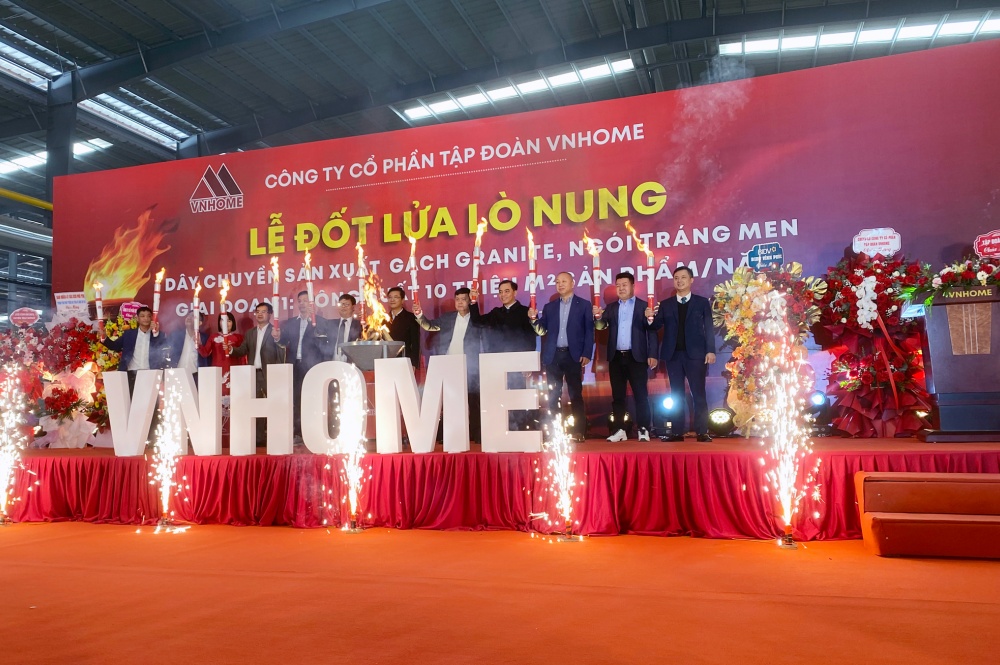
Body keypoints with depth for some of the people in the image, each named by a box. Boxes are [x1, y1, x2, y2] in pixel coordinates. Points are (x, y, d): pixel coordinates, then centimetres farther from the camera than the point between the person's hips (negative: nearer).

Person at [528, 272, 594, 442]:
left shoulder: (583, 305, 4)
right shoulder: (549, 307, 13)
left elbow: (589, 331, -1)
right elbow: (542, 331, 8)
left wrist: (587, 354, -10)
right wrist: (534, 319, -10)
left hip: (574, 355, -3)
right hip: (553, 355, 3)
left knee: (575, 395, 1)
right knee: (553, 395, 4)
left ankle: (578, 431, 4)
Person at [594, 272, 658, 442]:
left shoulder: (643, 306, 2)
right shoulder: (611, 307, 13)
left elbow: (651, 331, -3)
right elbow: (601, 326, 1)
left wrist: (652, 355, -12)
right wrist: (598, 316, -21)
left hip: (636, 357, -4)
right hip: (616, 357, 4)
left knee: (640, 394, -2)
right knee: (617, 395, 6)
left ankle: (643, 429, 2)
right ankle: (619, 430, 11)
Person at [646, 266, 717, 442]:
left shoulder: (702, 302, 7)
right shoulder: (665, 304, 12)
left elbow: (709, 328, 2)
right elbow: (656, 326, 4)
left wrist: (710, 351, -8)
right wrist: (650, 318, -18)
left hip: (695, 354, -2)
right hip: (673, 355, 2)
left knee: (698, 394, -1)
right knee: (677, 395, 6)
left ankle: (702, 432, 2)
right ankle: (677, 432, 9)